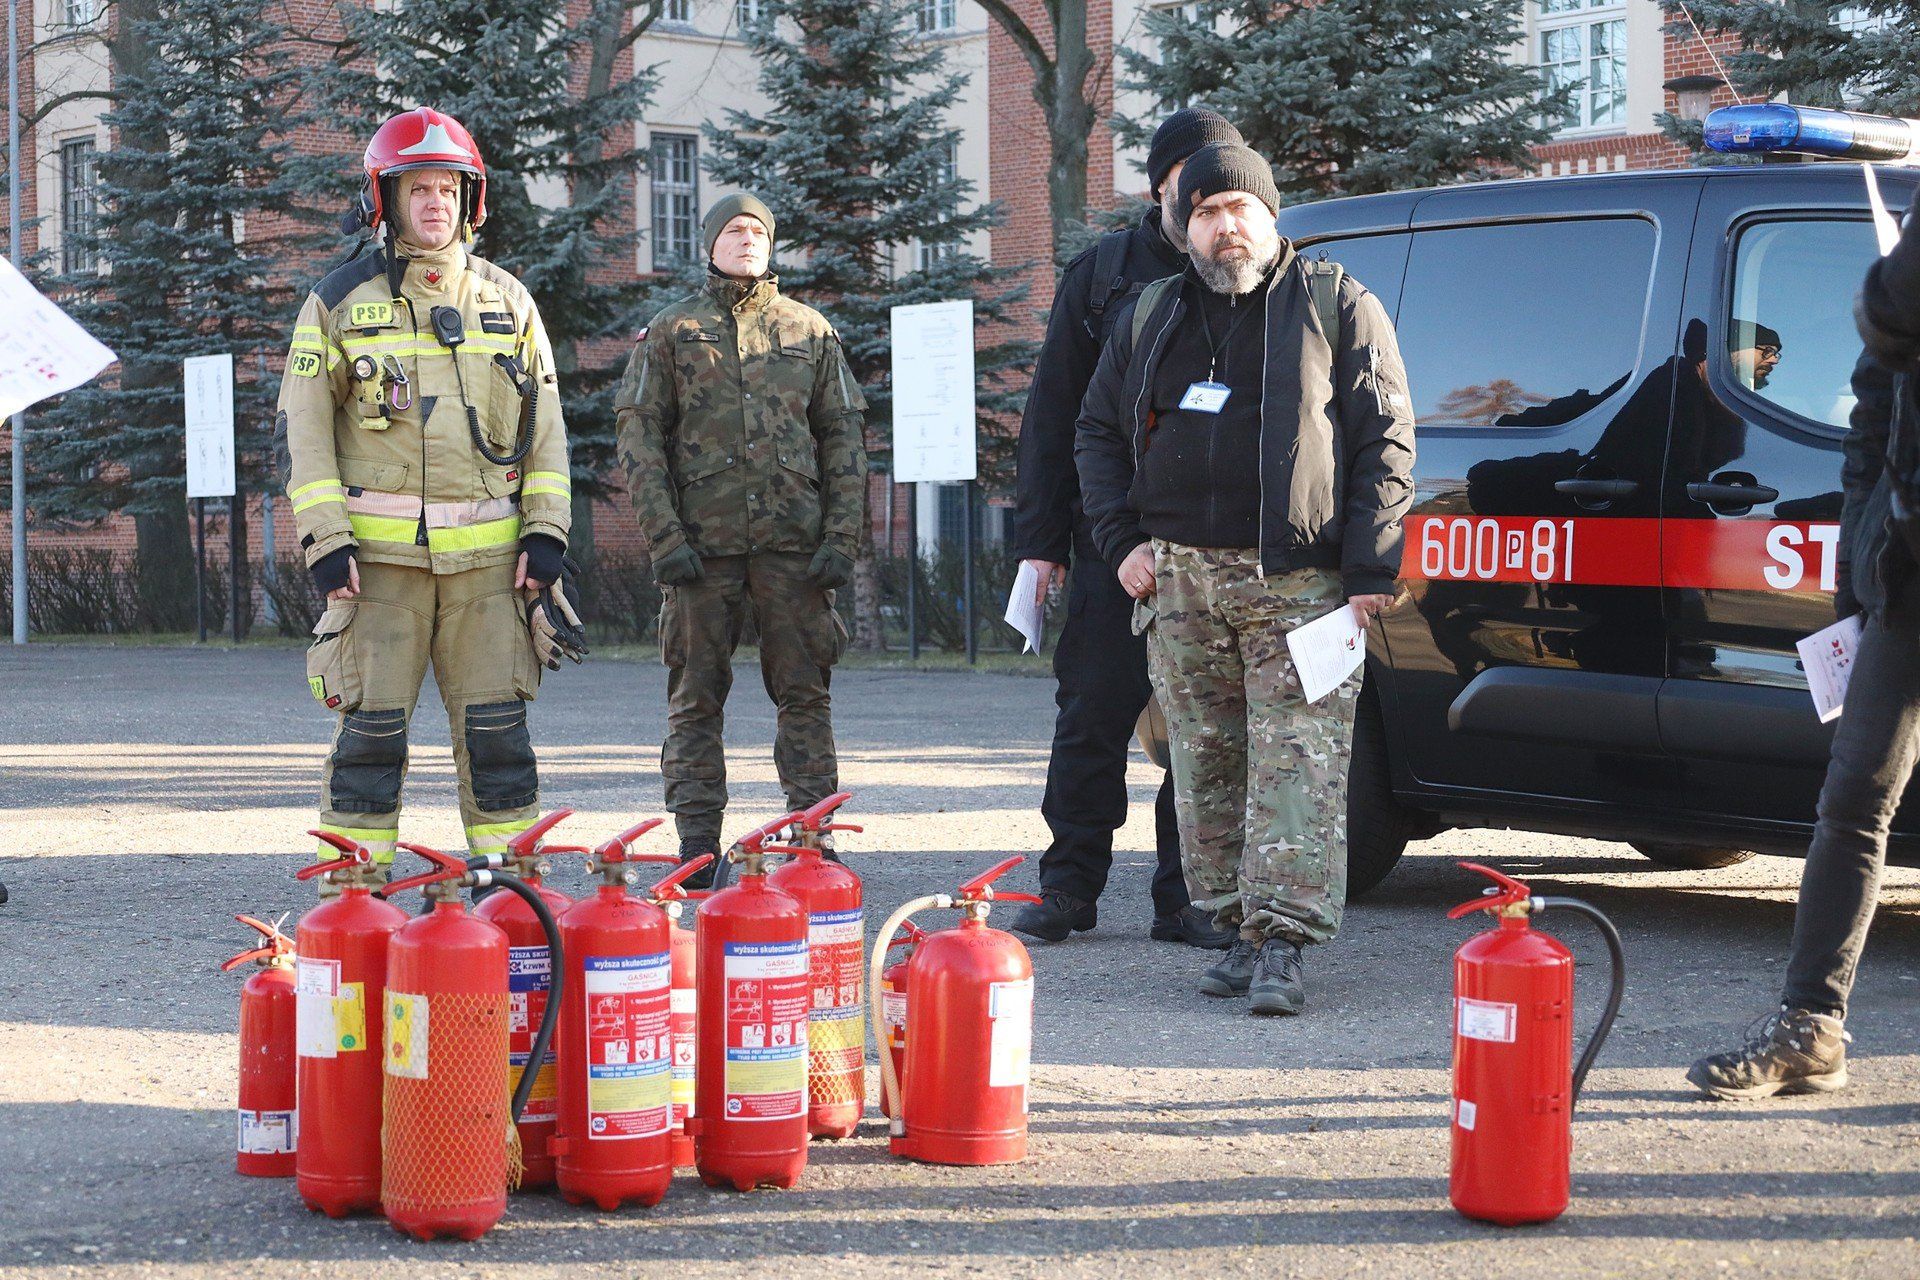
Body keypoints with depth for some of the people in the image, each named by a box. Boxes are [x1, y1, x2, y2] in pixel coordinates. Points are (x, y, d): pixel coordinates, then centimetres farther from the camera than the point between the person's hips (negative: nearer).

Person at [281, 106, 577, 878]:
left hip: (488, 554, 2)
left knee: (497, 725, 1)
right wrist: (324, 541, -6)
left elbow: (546, 427, 14)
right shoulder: (339, 303, 6)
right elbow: (302, 430, 3)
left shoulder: (508, 303, 13)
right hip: (380, 553, -2)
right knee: (372, 724, -2)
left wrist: (546, 529, 4)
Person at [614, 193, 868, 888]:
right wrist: (665, 538, -7)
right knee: (695, 697, 1)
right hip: (703, 544, -1)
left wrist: (841, 539, 0)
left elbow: (845, 439, 10)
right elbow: (640, 439, 3)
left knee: (804, 693, 1)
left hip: (794, 543, 1)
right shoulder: (671, 333, 9)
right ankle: (697, 846, 6)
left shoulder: (810, 331, 12)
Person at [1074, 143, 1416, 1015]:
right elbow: (1098, 434, 20)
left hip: (1300, 583, -4)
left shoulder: (1338, 307, 5)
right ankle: (1240, 929, 13)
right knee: (1206, 767, 5)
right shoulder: (1152, 319, 17)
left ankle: (1281, 942, -12)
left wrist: (1370, 571, -7)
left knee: (1299, 763, -10)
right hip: (1178, 579, 4)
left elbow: (1385, 444, 0)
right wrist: (1123, 541, 5)